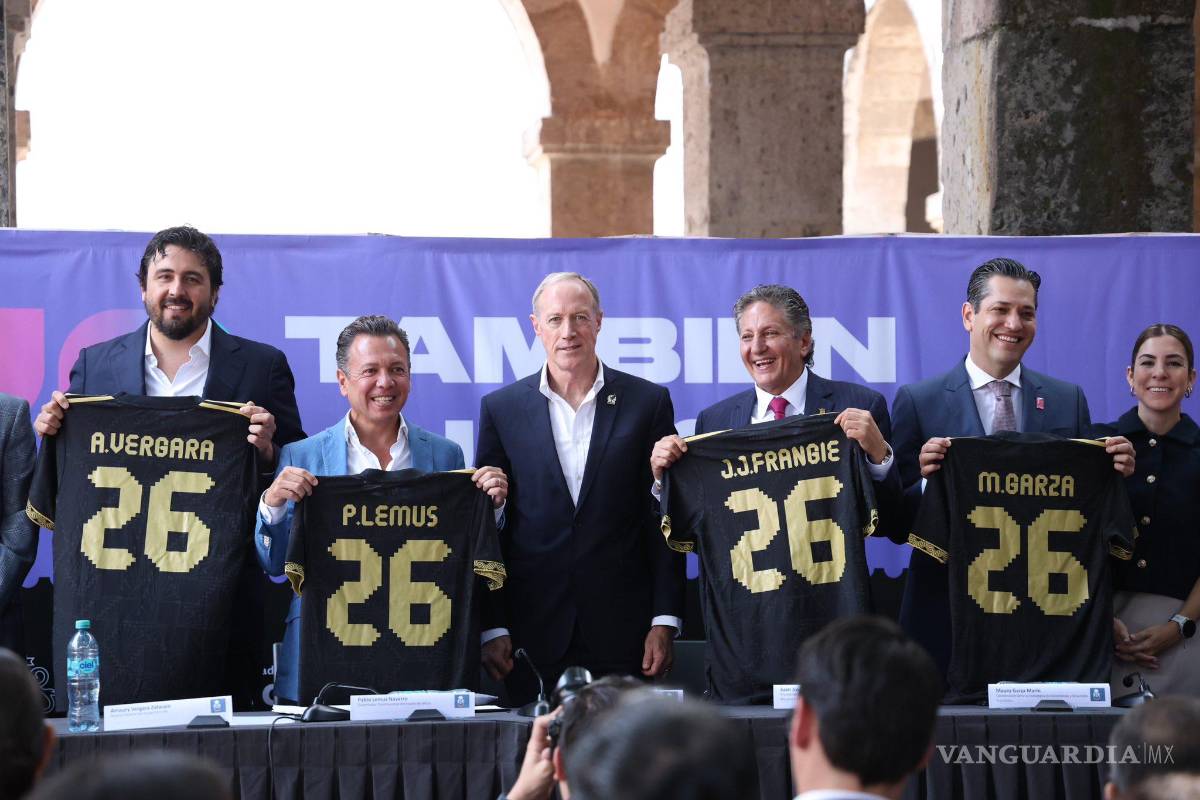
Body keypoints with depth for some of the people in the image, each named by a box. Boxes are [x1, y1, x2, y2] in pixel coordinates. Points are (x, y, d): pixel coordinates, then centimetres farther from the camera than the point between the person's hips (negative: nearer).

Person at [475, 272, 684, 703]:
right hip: (533, 632, 1)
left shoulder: (648, 403, 5)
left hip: (622, 635, 0)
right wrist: (491, 628, 0)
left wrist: (665, 621, -2)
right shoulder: (501, 408, 7)